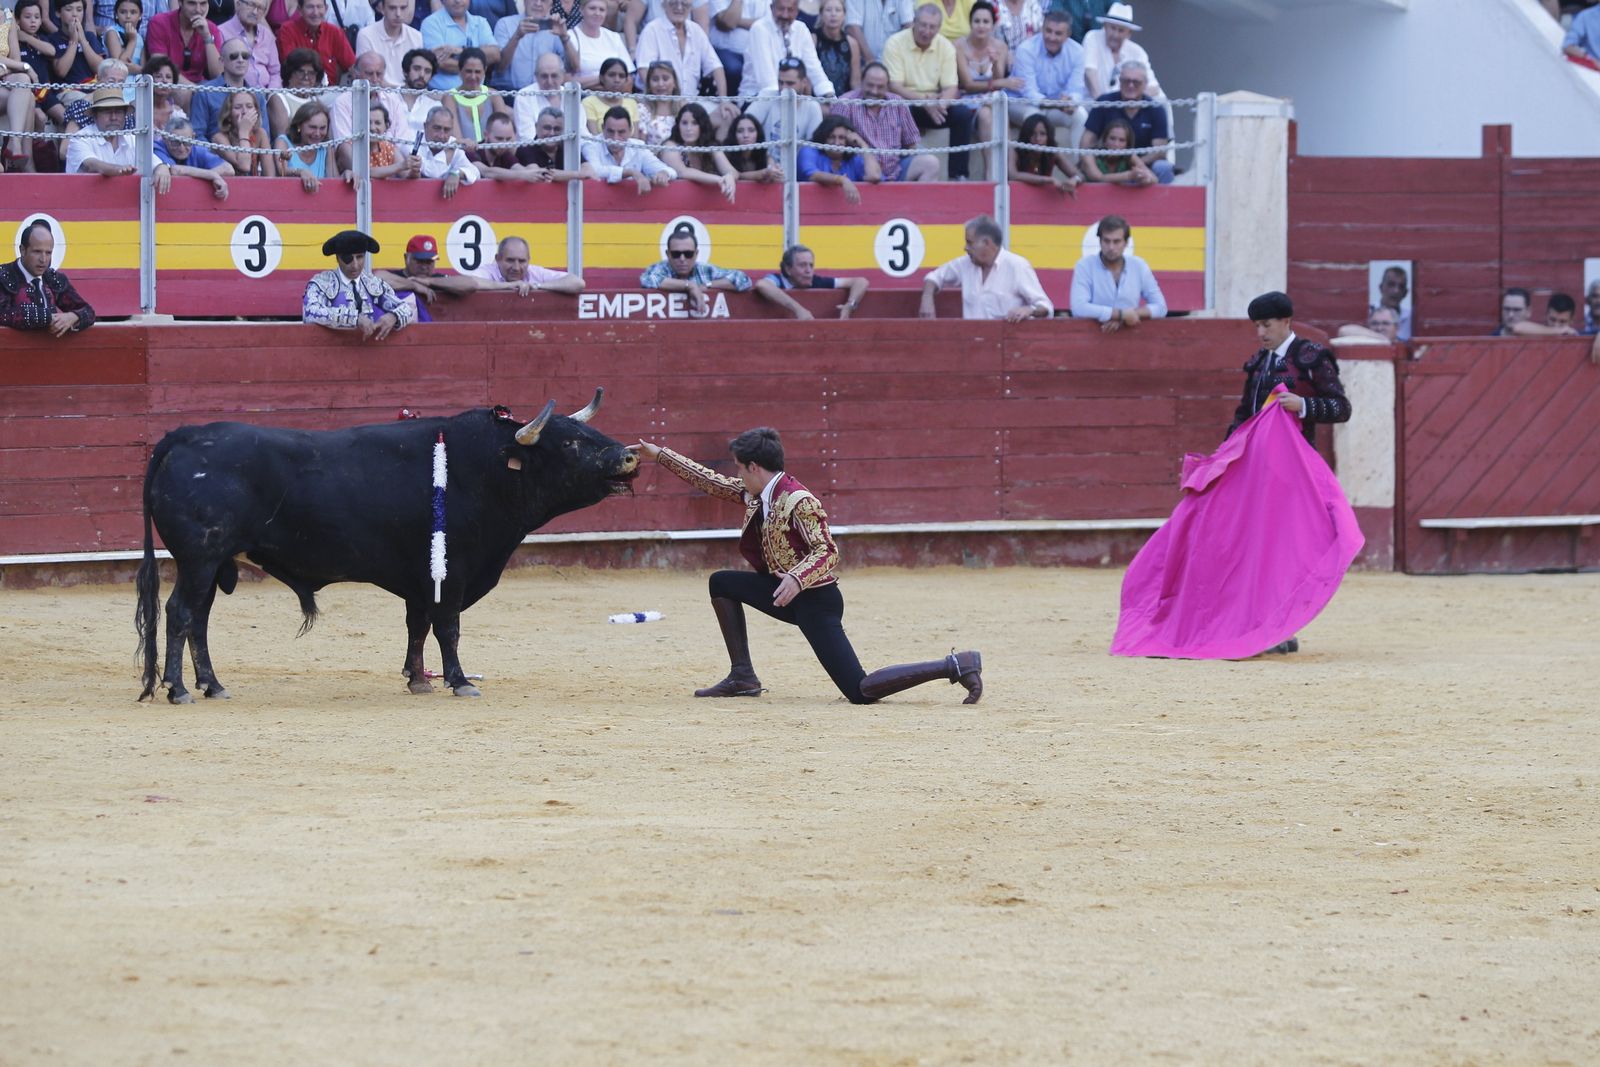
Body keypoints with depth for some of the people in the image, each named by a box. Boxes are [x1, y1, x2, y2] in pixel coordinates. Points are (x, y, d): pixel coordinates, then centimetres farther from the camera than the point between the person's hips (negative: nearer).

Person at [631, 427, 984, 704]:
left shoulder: (797, 501, -22)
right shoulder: (755, 494, 5)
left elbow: (827, 552, -24)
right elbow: (710, 481, 16)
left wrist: (796, 578, -39)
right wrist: (658, 454, 18)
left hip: (816, 600, -9)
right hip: (787, 593, 9)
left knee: (862, 692, -16)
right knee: (722, 584, 10)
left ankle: (955, 666, -13)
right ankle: (742, 677, 9)